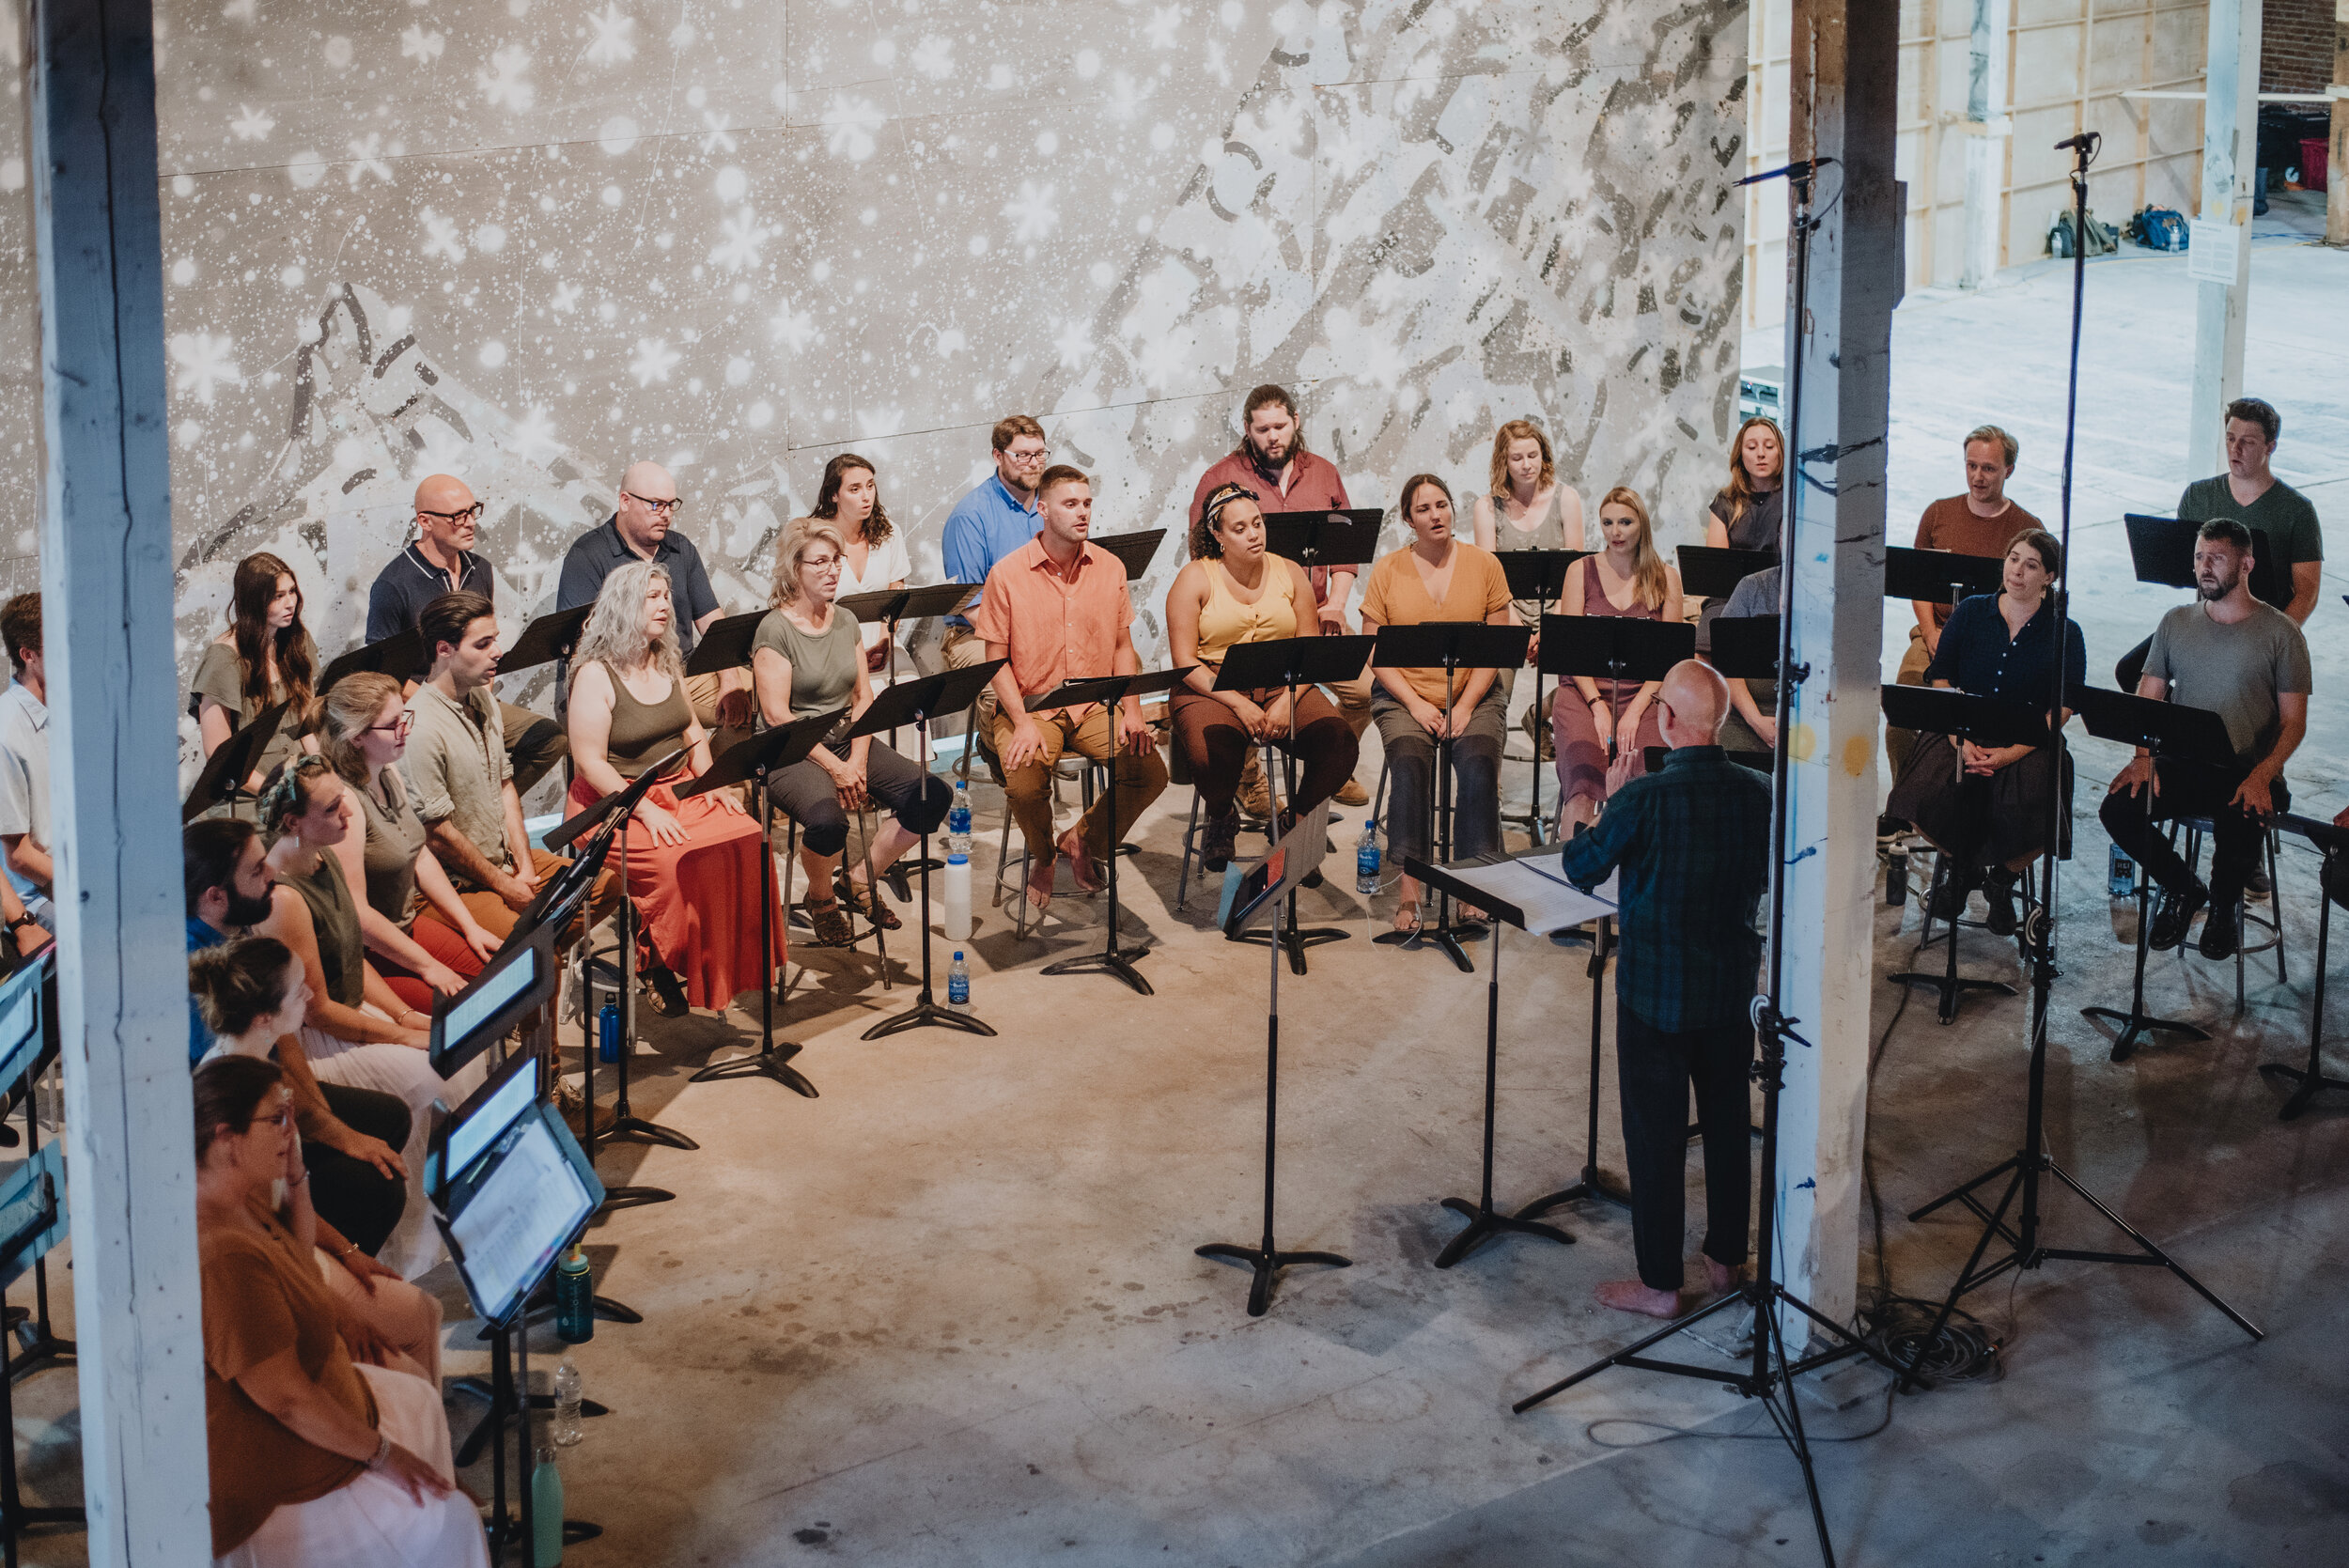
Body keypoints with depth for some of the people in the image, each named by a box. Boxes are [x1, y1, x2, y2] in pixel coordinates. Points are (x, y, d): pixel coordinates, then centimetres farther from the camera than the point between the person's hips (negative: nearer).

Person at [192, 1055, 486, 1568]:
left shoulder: (244, 1200, -3)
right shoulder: (221, 1256, -36)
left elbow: (301, 1262, 19)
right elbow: (287, 1399, -31)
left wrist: (295, 1179, 4)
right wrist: (379, 1454, -18)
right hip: (259, 1492, -11)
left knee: (416, 1399, 28)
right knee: (449, 1522, -6)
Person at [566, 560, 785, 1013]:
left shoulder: (668, 662, 13)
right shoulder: (594, 674, -10)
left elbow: (693, 733, 20)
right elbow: (591, 763, -15)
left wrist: (713, 784, 2)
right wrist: (645, 811, -23)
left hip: (679, 789, 6)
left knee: (747, 838, -20)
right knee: (676, 861, -32)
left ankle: (737, 959, -11)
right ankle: (659, 966, -12)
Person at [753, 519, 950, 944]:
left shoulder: (846, 622, 13)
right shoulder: (775, 629, -7)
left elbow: (864, 699, 9)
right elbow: (778, 715, -14)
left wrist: (856, 761, -8)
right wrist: (834, 767, -20)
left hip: (849, 742, 6)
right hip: (794, 755, -6)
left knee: (933, 796, -14)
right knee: (827, 821, -36)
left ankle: (859, 880, 6)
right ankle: (821, 897, -1)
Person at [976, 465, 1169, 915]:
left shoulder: (1110, 568, 6)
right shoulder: (1008, 574, -5)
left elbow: (1122, 646, 12)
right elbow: (997, 659, -3)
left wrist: (1132, 711, -3)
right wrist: (1022, 722, -16)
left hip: (1095, 708, 3)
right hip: (1031, 706, -3)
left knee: (1151, 774, -19)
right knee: (1025, 785, -30)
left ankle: (1086, 840, 11)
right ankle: (1042, 857, 6)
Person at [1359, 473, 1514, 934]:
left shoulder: (1484, 565, 5)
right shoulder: (1387, 571, 4)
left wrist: (1465, 705, -11)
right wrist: (1417, 705, -12)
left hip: (1474, 697, 0)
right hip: (1405, 697, 0)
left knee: (1478, 766, -28)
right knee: (1409, 766, -29)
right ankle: (1409, 890, -26)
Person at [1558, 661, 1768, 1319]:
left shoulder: (1644, 798, -22)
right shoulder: (1757, 792, -6)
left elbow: (1579, 868, -8)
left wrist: (1610, 800, 5)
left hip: (1655, 991, -5)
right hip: (1733, 985, 5)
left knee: (1655, 1134, 5)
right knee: (1727, 1121, 19)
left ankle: (1659, 1283, 11)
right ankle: (1727, 1257, 32)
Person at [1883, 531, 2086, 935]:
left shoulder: (2064, 633, 2)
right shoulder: (1970, 613, 8)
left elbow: (2063, 708, -5)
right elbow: (1940, 678, 3)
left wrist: (2013, 752, -19)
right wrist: (1962, 741, -13)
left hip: (2029, 745, -1)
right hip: (1964, 732, 1)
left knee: (2030, 816, -32)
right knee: (1926, 799, -29)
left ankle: (2002, 875, 5)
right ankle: (1959, 866, 5)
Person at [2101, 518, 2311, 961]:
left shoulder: (2280, 632, 1)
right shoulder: (2176, 623, 11)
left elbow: (2293, 721, -1)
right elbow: (2147, 700, 11)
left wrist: (2261, 776, -18)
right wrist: (2143, 757, -9)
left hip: (2247, 773, -3)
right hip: (2180, 765, 3)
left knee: (2240, 831, -34)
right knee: (2117, 808, -24)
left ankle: (2224, 901, 5)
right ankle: (2182, 888, 5)